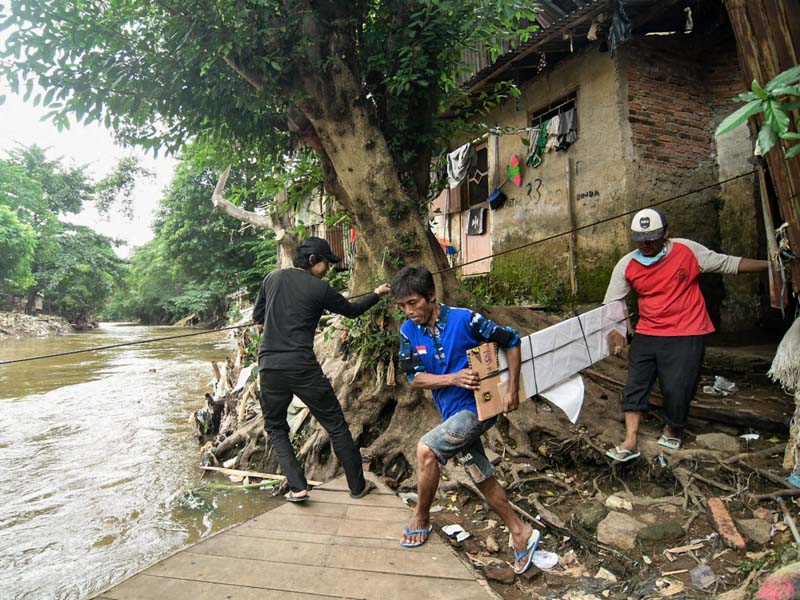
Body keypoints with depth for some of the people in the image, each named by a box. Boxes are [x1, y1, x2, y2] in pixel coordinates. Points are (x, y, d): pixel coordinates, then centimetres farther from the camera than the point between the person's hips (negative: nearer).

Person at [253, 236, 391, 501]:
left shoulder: (273, 278, 8)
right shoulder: (319, 288, -2)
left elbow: (257, 316, 17)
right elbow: (352, 310, 13)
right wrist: (377, 294, 28)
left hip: (269, 367, 4)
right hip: (302, 367, -3)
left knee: (275, 427, 21)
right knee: (336, 425, 10)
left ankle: (297, 487, 10)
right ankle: (358, 485, 19)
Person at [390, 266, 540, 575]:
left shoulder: (464, 319, -18)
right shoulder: (408, 331, -3)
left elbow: (510, 340, -9)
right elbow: (414, 378, -4)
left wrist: (512, 390, -11)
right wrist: (453, 379, -21)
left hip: (477, 407, -6)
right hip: (452, 412, 7)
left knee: (426, 448, -18)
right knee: (482, 477, 13)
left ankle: (421, 518, 7)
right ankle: (521, 532, 31)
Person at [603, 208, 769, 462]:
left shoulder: (687, 251, -9)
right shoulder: (626, 265, -5)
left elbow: (728, 263, 2)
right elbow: (610, 305, -2)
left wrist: (770, 265, 0)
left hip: (685, 336, -2)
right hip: (646, 335, 3)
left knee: (677, 389, -4)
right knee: (635, 384, -1)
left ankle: (673, 430, 28)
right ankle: (630, 442, 9)